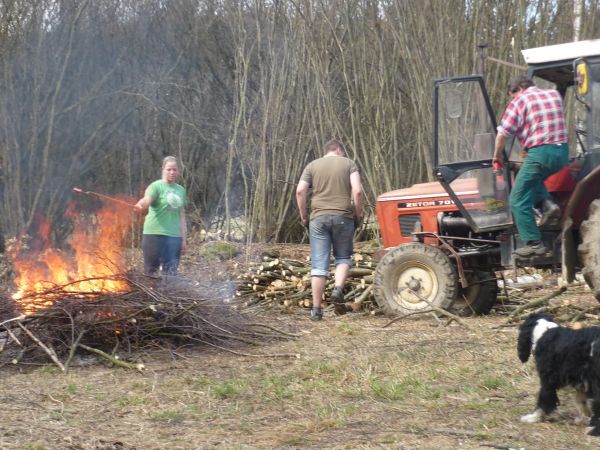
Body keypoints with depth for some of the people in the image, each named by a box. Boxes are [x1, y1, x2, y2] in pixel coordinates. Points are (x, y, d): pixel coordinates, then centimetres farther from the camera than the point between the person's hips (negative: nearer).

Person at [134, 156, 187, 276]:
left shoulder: (181, 190, 13)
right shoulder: (156, 186, -4)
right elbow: (146, 200, -24)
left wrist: (183, 239, 16)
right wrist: (140, 205, -47)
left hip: (174, 236, 5)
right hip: (155, 234, -5)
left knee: (170, 274, 6)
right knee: (151, 272, -3)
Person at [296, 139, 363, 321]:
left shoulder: (312, 166, 11)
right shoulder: (348, 164, 7)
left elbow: (300, 191, -2)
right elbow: (357, 191, -6)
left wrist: (303, 215, 8)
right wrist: (358, 215, 5)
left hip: (319, 217, 1)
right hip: (343, 217, -1)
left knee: (319, 264, 2)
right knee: (343, 257, 17)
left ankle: (316, 309, 0)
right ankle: (338, 288, -9)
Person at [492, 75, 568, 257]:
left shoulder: (520, 101, -2)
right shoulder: (554, 95, 17)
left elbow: (502, 134, -6)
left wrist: (497, 157, 8)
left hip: (539, 153, -7)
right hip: (562, 152, 7)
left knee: (519, 200, 4)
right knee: (533, 179, 33)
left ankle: (534, 244, 0)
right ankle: (547, 204, 9)